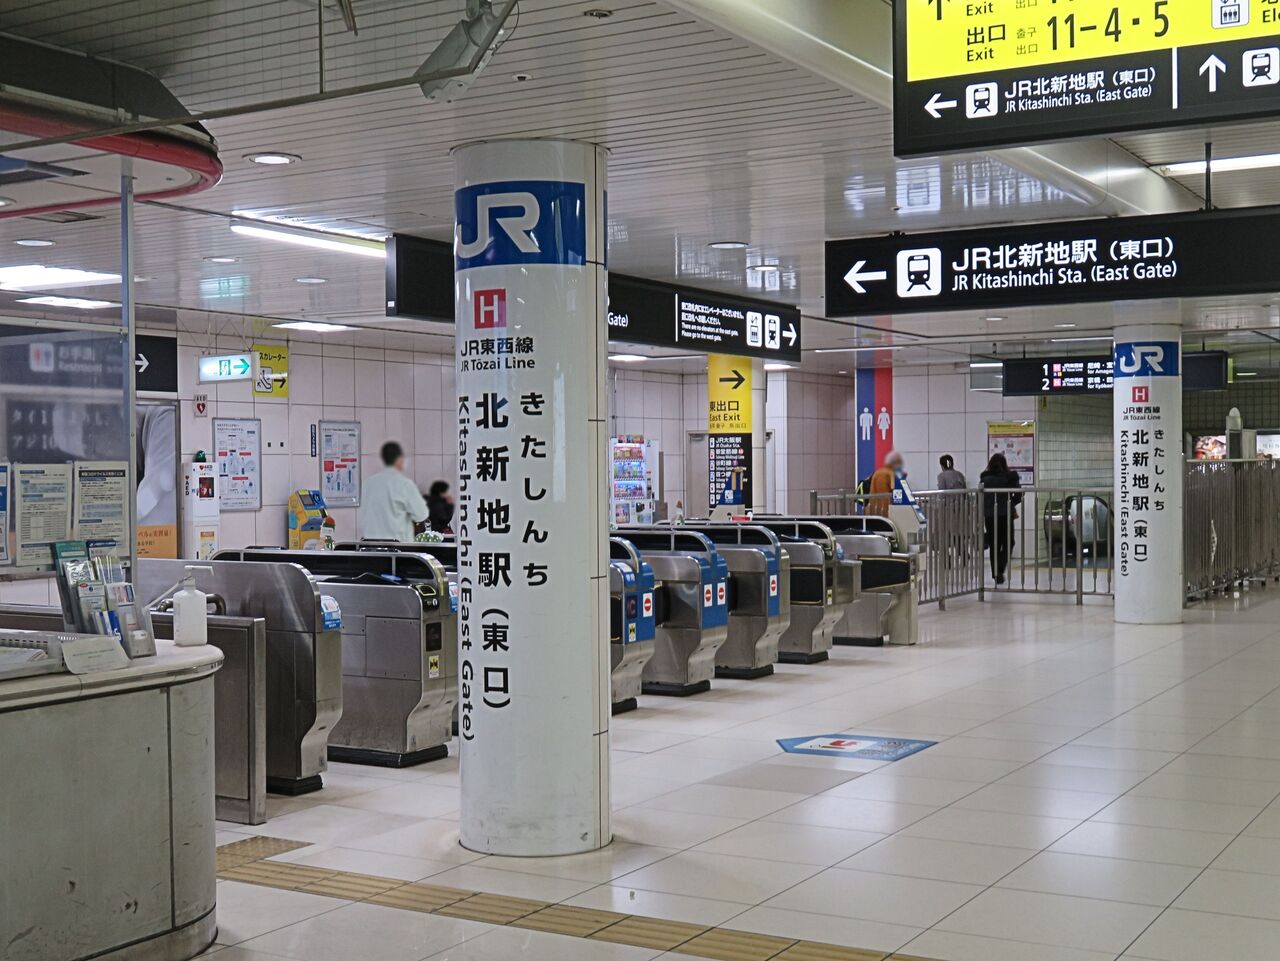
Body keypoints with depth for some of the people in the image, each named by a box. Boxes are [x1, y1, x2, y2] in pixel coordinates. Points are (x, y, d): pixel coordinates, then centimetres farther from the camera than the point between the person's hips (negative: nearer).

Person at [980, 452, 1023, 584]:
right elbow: (1018, 495, -6)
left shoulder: (984, 478, 1)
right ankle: (1000, 570, -9)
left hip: (989, 515, 2)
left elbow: (980, 496, 1)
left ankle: (996, 573, 13)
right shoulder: (1010, 477, -4)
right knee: (1008, 543, 9)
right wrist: (1010, 504, 13)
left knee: (994, 545, 11)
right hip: (1005, 514, -2)